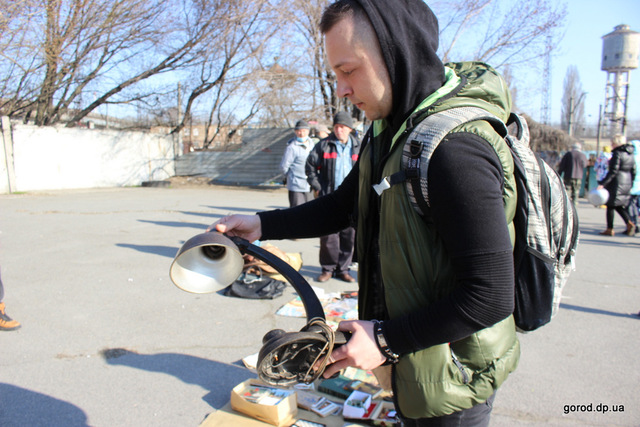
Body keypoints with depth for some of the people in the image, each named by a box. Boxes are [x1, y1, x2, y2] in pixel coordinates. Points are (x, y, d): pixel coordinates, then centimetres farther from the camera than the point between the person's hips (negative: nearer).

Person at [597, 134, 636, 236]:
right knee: (619, 206, 16)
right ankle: (629, 223, 0)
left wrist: (603, 183, -21)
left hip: (616, 183, -8)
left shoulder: (617, 154, -13)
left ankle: (610, 229, 3)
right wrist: (630, 184, 20)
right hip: (627, 183, 8)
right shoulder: (630, 154, 11)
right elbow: (633, 171, 14)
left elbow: (613, 171, -20)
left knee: (610, 205, 1)